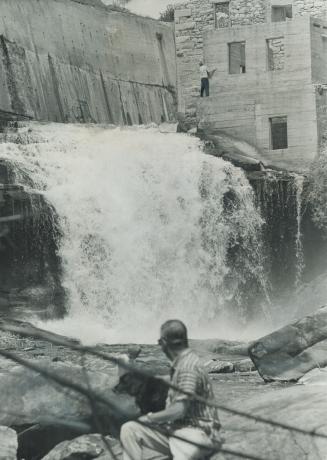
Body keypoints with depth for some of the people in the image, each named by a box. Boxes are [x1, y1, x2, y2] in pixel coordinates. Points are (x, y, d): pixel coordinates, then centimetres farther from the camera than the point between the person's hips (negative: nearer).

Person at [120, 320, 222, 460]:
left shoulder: (188, 366, -16)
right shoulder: (178, 364, 16)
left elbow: (179, 410, -21)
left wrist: (149, 418, -10)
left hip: (196, 432, -10)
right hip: (175, 428, 10)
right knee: (129, 430, -5)